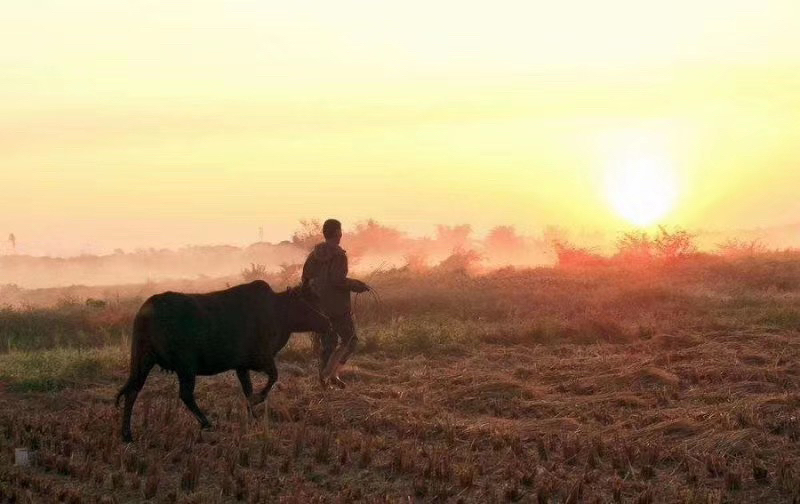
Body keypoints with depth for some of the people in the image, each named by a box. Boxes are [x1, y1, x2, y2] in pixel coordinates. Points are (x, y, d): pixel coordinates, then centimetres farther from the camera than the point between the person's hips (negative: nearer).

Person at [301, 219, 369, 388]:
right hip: (337, 305, -7)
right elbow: (338, 280, -23)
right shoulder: (339, 254, -16)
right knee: (349, 340, 5)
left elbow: (306, 277, 9)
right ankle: (332, 372, -9)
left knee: (327, 341, 16)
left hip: (319, 304, 7)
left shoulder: (315, 253, 5)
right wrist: (359, 286, -10)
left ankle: (323, 377, 12)